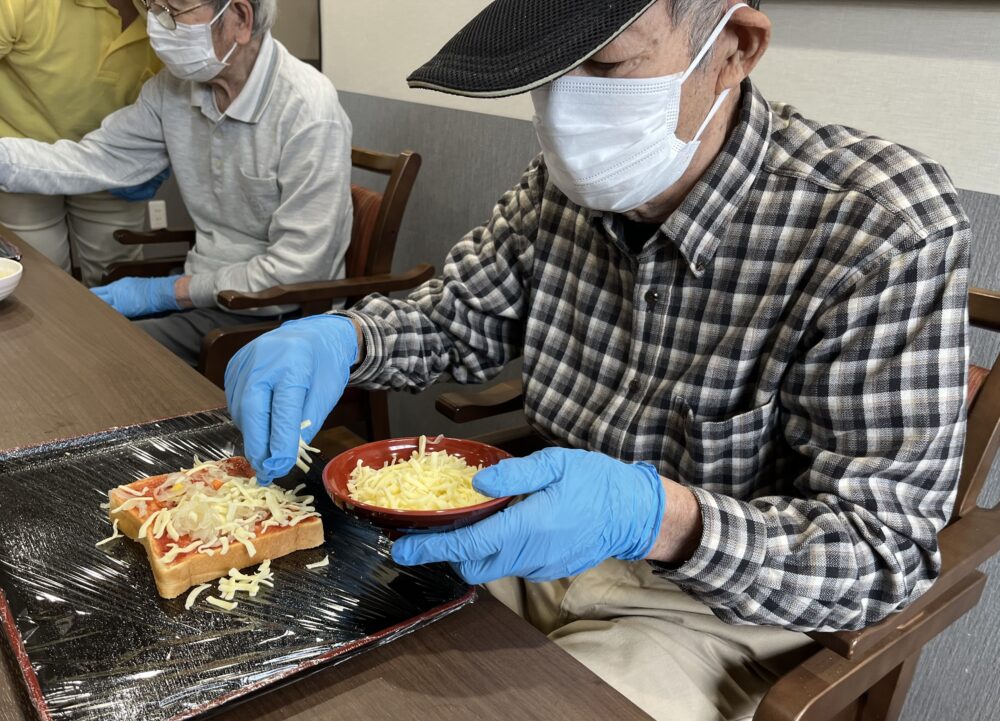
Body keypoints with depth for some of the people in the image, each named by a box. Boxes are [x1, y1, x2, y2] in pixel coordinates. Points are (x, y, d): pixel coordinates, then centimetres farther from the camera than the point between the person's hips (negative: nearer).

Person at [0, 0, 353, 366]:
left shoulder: (310, 113, -22)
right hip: (202, 285, 7)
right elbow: (92, 160, 2)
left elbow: (299, 271, -22)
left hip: (276, 313, -6)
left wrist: (166, 292, -16)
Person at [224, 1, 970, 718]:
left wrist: (658, 518, -39)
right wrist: (340, 339, -17)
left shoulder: (885, 232, -24)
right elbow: (456, 317, 5)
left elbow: (886, 550, -22)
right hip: (539, 531, 5)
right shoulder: (571, 181, -7)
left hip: (711, 605, -4)